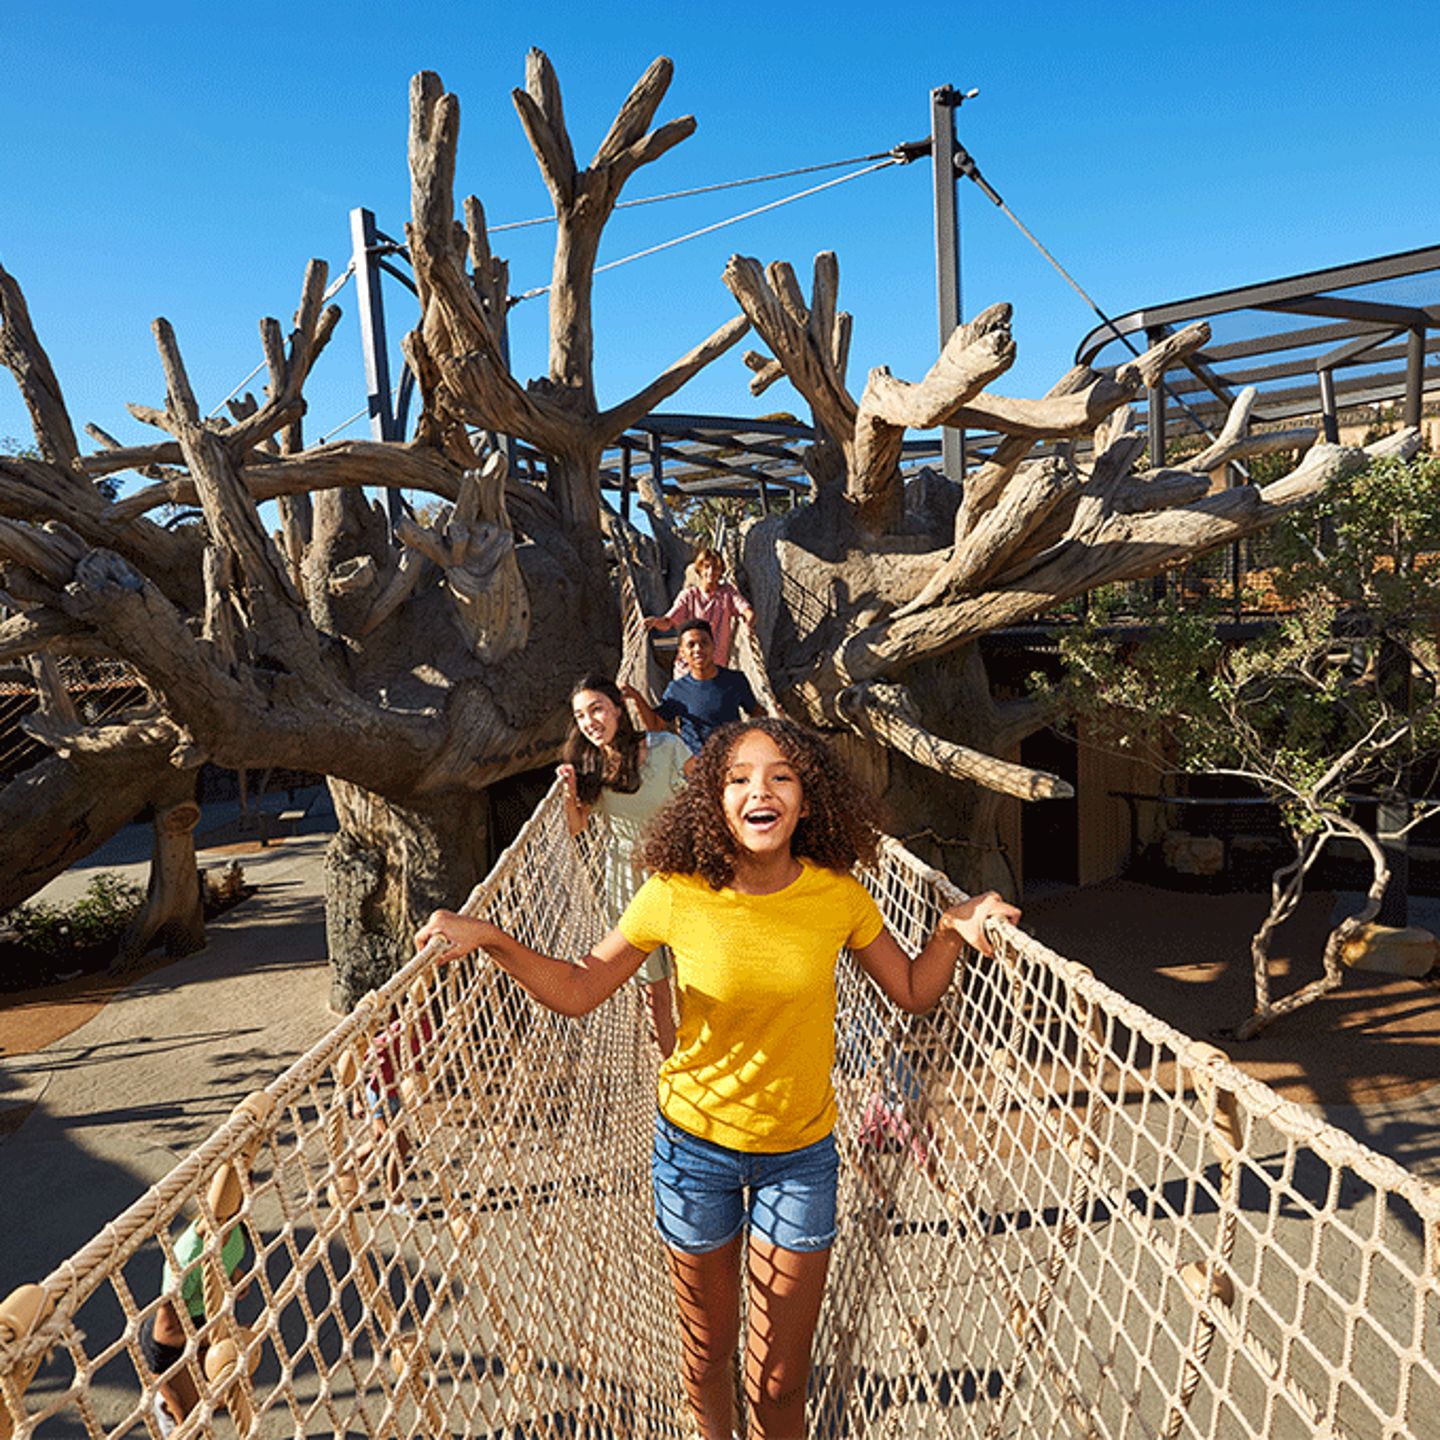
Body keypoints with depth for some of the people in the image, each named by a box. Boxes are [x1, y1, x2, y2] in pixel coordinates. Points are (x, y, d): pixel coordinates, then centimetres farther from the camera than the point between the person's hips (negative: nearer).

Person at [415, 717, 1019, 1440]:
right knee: (707, 1346, 24)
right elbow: (577, 990, -10)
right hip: (695, 1143, 0)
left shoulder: (836, 894, -16)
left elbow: (914, 991, -2)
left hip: (800, 1155, 0)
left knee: (780, 1381, 13)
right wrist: (489, 937, -22)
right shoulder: (675, 895, -20)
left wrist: (953, 928, -19)